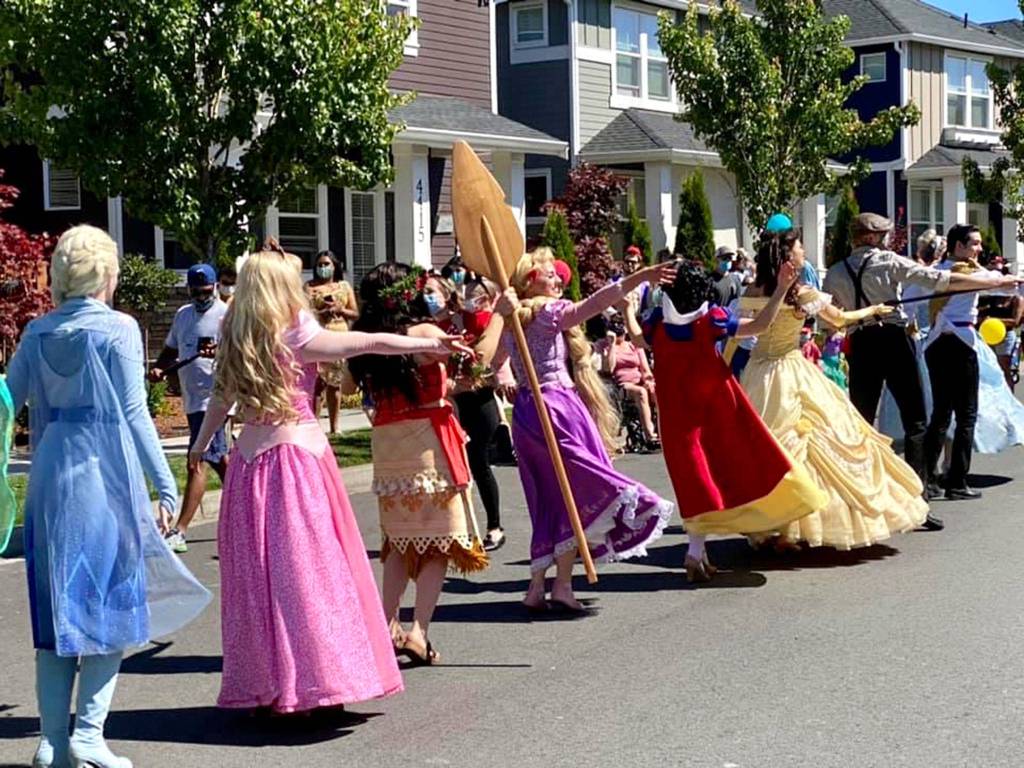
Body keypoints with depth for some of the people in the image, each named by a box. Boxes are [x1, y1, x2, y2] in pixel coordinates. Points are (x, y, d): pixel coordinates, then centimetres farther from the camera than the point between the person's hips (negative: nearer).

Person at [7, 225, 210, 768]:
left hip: (50, 479, 5)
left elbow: (9, 400, 6)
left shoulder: (38, 332, 6)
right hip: (107, 477, -5)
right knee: (109, 602, 4)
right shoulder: (118, 329, -8)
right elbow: (134, 413, -10)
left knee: (56, 606, 10)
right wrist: (166, 485, -6)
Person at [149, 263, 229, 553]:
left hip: (213, 398, -8)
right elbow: (171, 349, 24)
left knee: (197, 463, -12)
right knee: (220, 460, 17)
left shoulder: (226, 315, -9)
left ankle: (179, 532, -14)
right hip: (192, 399, 8)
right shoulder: (183, 315, 15)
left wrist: (218, 353, -40)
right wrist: (159, 367, 4)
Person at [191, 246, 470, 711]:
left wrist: (200, 446, 32)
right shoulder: (297, 339, -9)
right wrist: (432, 344, 1)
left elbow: (221, 399, 17)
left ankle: (262, 687, 14)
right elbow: (374, 344, -8)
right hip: (298, 452, -6)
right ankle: (315, 681, -1)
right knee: (309, 571, -1)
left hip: (249, 459, 6)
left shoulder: (235, 343, 7)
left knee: (259, 576, 8)